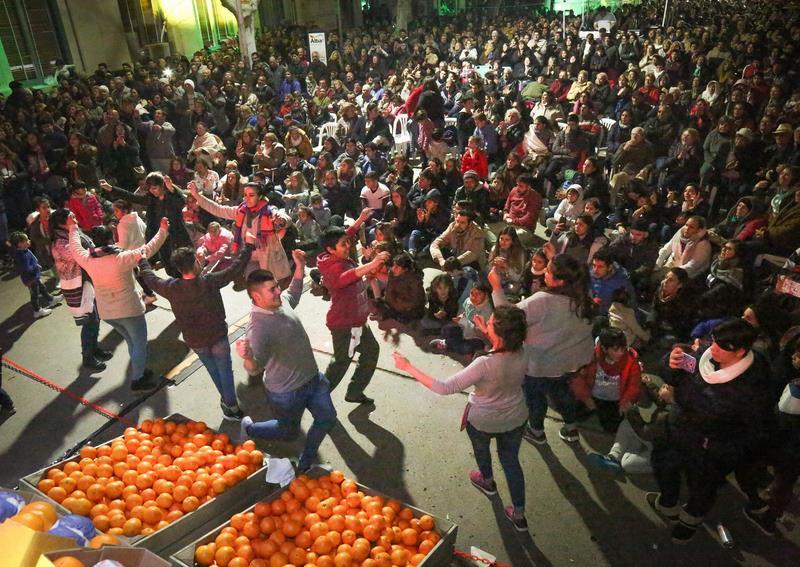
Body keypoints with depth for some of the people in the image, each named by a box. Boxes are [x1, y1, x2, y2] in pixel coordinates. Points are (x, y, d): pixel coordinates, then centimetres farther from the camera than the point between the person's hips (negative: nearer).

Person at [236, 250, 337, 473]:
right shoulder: (257, 328, -31)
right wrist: (247, 357, -63)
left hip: (312, 377, 7)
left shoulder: (281, 302, -7)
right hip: (287, 392, -7)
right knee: (289, 431, 16)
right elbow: (255, 368, -40)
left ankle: (305, 463, 37)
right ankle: (248, 428, 43)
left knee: (327, 418, 15)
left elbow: (294, 292, 18)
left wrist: (300, 265, 7)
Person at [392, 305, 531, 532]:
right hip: (516, 419, 3)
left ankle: (487, 481, 60)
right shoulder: (522, 354, -24)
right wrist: (488, 333, 0)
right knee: (511, 460, 24)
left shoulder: (485, 364, -39)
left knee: (481, 447, 31)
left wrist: (409, 368, -31)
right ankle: (519, 514, 35)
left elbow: (445, 388, -35)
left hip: (483, 421, -3)